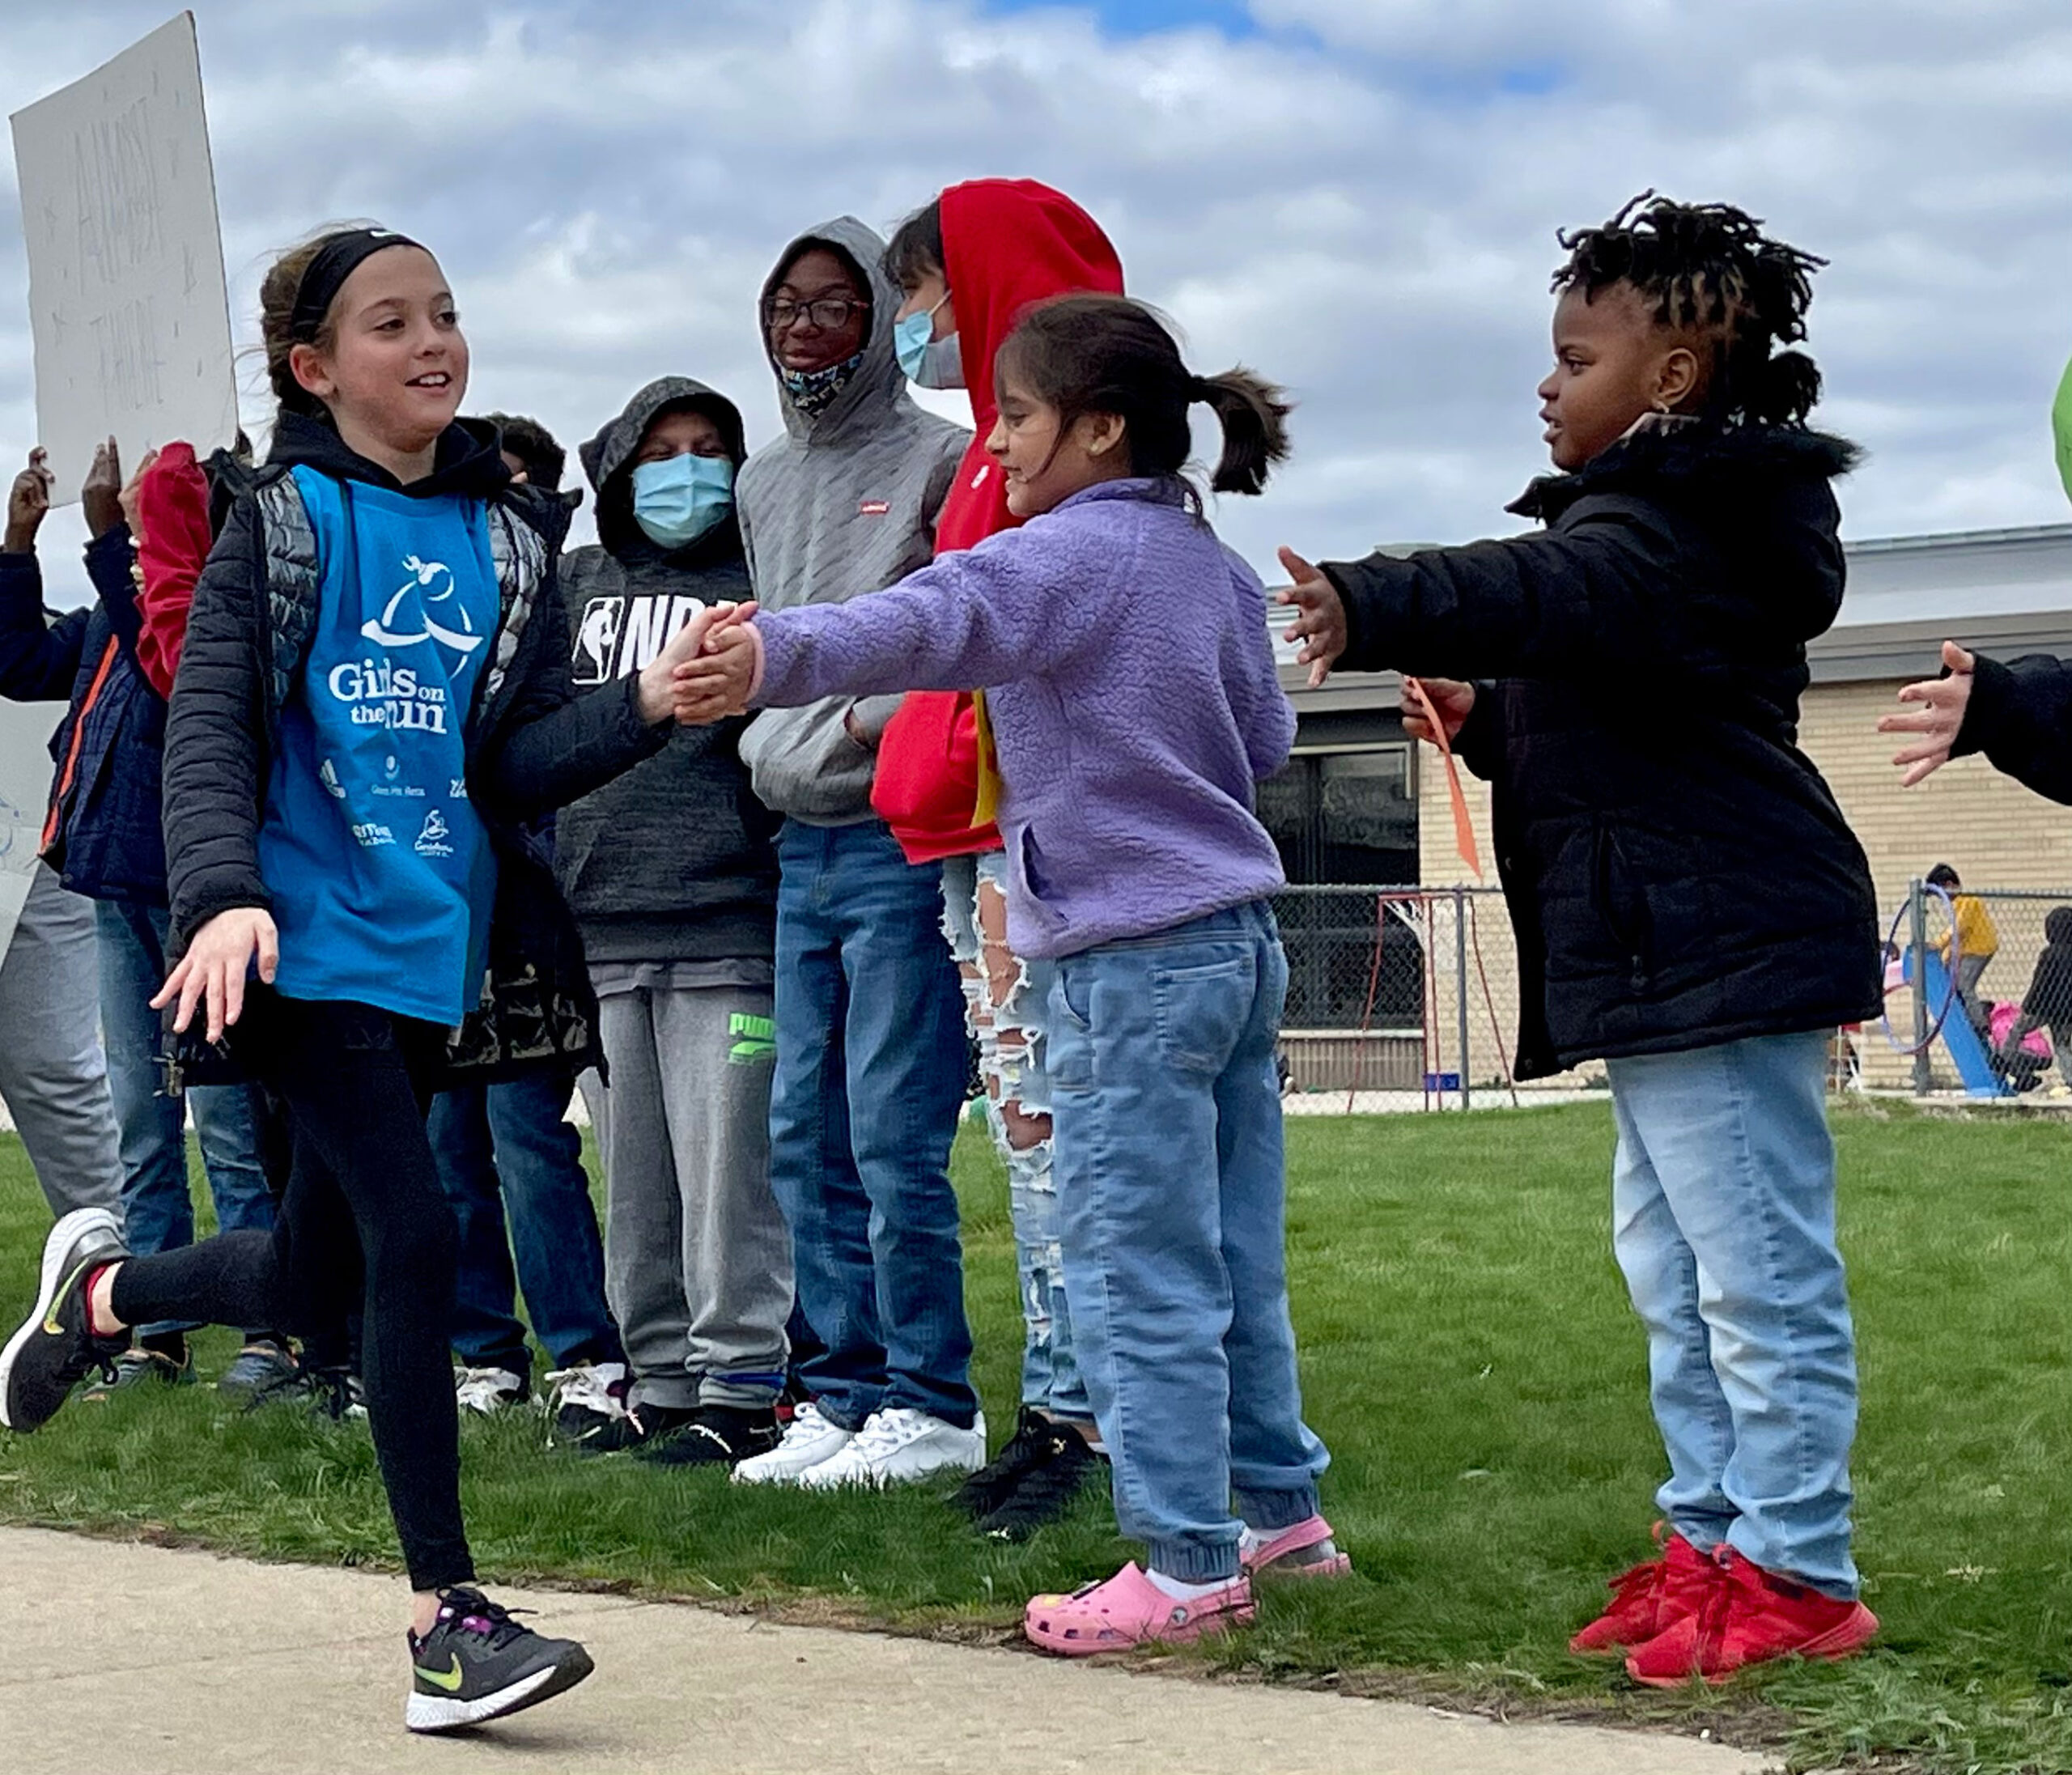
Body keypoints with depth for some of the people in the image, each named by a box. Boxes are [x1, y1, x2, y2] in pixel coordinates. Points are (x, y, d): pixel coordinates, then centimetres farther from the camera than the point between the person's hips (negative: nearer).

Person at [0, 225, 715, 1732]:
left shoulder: (508, 538, 10)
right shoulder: (284, 520, -1)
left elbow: (520, 765, 1)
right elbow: (210, 728, -8)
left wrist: (646, 707, -17)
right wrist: (225, 893, -25)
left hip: (436, 948, 5)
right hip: (309, 943, -5)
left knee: (308, 1282, 15)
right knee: (416, 1236, -16)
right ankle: (449, 1621, -9)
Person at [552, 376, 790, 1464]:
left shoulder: (758, 580, 3)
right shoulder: (574, 583, 15)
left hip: (723, 926, -4)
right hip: (598, 931, 5)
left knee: (726, 1171, -5)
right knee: (632, 1181, 10)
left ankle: (740, 1386, 2)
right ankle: (661, 1382, 18)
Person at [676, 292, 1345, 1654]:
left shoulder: (1074, 552, -13)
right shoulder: (1214, 565, 13)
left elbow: (933, 620, -33)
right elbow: (1266, 741, 22)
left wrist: (774, 656, -46)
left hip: (1136, 962, -9)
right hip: (1240, 940, 9)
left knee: (1142, 1280, -4)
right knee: (1236, 1262, 16)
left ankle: (1188, 1564, -2)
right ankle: (1281, 1509, 24)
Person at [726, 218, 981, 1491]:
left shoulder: (939, 459, -4)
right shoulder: (763, 485, 18)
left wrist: (869, 722, -14)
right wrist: (769, 744, 14)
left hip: (902, 839, -7)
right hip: (800, 847, 8)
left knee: (895, 1139, -9)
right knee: (805, 1138, 8)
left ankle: (933, 1408, -1)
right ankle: (848, 1395, 16)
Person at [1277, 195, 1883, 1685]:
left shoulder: (1666, 523, -14)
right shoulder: (1680, 520, 20)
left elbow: (1557, 597, -37)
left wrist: (1376, 609, -50)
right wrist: (1487, 722, 20)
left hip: (1726, 945, -12)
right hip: (1679, 956, 12)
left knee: (1758, 1269, -7)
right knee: (1676, 1266, 17)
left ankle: (1799, 1574, -3)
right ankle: (1716, 1538, 24)